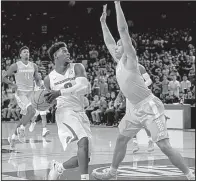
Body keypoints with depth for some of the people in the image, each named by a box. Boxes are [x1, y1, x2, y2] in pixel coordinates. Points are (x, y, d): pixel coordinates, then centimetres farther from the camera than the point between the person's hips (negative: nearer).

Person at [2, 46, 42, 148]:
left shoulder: (34, 66, 8)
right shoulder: (15, 66, -5)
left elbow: (37, 80, 18)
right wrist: (12, 84, -17)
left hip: (31, 94, 6)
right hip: (20, 93, -6)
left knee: (25, 118, 8)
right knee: (32, 111, -27)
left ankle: (13, 137, 22)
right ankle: (21, 129, -6)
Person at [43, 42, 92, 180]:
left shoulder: (77, 68, 3)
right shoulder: (49, 79, 8)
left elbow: (85, 87, -15)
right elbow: (46, 104, 21)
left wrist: (60, 92, -22)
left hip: (81, 113, 3)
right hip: (65, 112, -3)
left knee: (85, 158, 3)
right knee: (84, 141, -31)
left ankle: (58, 168, 28)